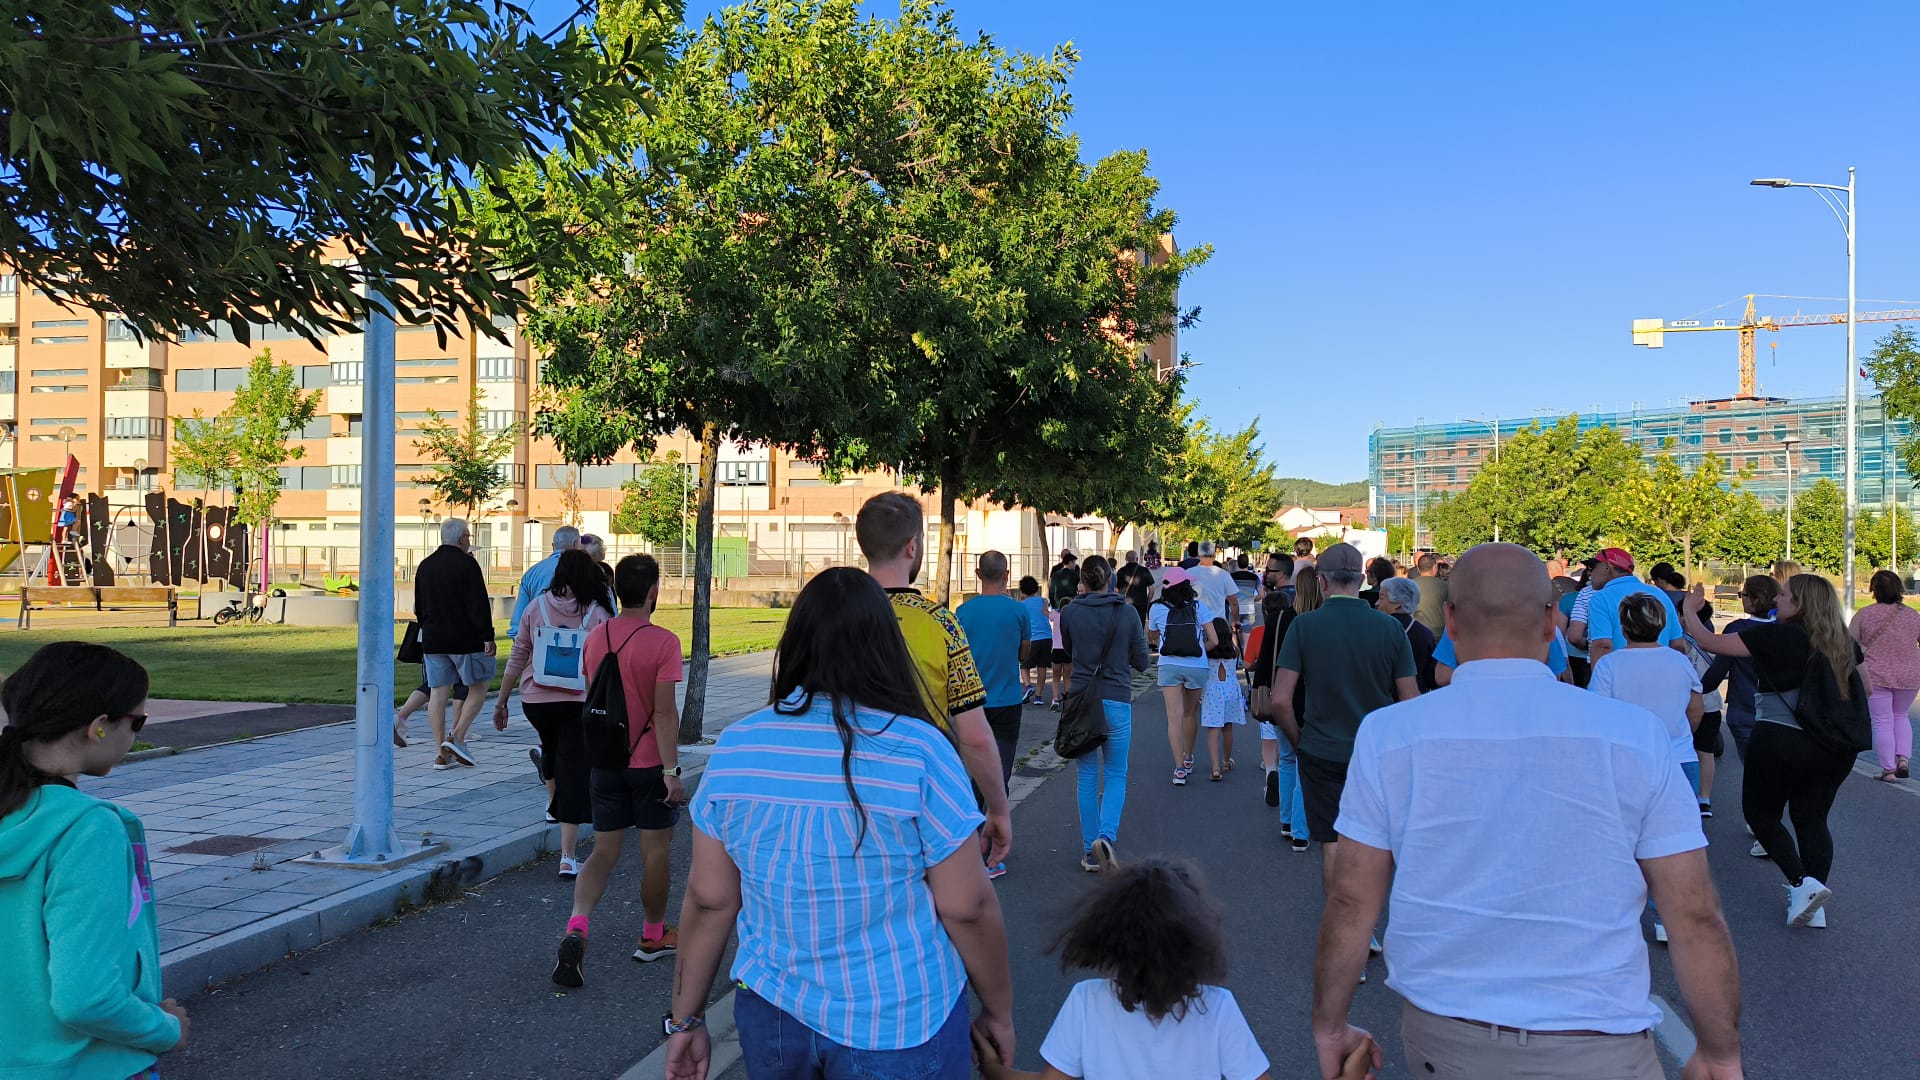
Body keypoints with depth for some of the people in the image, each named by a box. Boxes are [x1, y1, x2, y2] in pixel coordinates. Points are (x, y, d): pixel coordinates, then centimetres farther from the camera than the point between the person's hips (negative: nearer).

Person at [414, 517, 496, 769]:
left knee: (438, 693, 5)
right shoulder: (466, 564, -10)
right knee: (478, 687, 6)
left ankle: (443, 753, 6)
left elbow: (419, 608, 20)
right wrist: (487, 637, -13)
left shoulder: (424, 566, 13)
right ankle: (456, 738, -4)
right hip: (465, 639, -7)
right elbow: (479, 605, -15)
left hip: (433, 641, 7)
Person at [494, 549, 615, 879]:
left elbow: (517, 658, 3)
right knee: (574, 773, 0)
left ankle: (553, 804, 55)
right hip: (579, 704, -3)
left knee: (551, 747, 32)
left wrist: (501, 700, 12)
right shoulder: (598, 614, -4)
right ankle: (567, 858, -3)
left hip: (535, 701, 3)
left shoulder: (537, 607, 0)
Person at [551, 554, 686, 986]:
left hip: (604, 761, 5)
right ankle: (652, 937, 25)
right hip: (649, 764, -5)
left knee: (604, 850, 10)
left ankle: (576, 930, -10)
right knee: (656, 851, 11)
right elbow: (664, 712, -20)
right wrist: (672, 770, -17)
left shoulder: (596, 637, 3)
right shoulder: (663, 642, -16)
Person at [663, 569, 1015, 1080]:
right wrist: (999, 1011, 2)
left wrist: (686, 1019, 10)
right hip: (899, 1029, -3)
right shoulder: (918, 751, -17)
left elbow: (708, 899, -1)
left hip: (772, 1017, 3)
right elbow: (968, 906, -13)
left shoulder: (734, 748, -7)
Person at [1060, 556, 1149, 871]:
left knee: (1088, 777, 11)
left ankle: (1090, 851, 12)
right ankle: (1106, 835, -11)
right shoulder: (1126, 612, -4)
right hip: (1116, 701, -1)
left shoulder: (1070, 613, -3)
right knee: (1116, 774, 11)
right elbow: (1141, 662, 3)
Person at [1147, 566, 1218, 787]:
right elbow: (1213, 640, -2)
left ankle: (1179, 768, -10)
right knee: (1190, 714, 19)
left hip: (1169, 667, -1)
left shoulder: (1157, 609, 1)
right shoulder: (1199, 607, 1)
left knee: (1174, 717, -2)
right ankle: (1188, 759, 36)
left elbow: (1151, 639, 13)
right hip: (1197, 667, 1)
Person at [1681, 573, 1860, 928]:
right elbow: (1865, 689, 20)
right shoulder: (1843, 642, 6)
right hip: (1836, 748, 6)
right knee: (1812, 819, 14)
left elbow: (1710, 643, -10)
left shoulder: (1777, 635, -12)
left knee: (1760, 811, 12)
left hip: (1780, 741, -6)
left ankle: (1802, 883, -4)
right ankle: (1815, 908, 12)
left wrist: (1689, 611, 5)